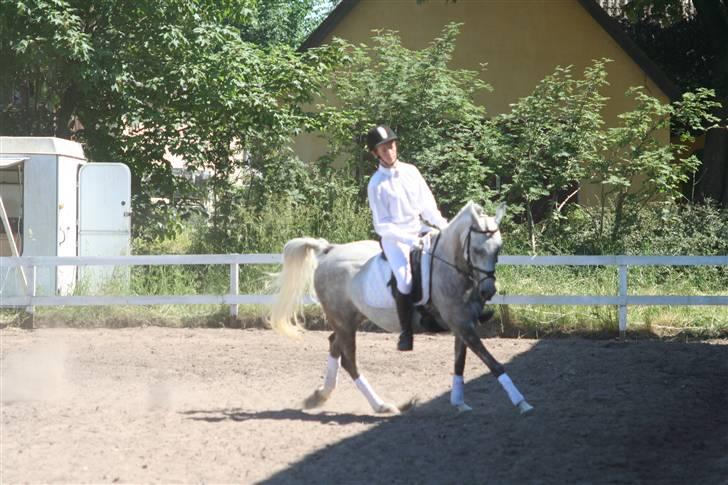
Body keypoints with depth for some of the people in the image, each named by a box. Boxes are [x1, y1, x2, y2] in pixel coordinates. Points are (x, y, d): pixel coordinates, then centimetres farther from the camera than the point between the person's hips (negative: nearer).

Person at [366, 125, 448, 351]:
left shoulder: (411, 171, 5)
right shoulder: (376, 184, -8)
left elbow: (428, 205, 10)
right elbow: (382, 226, -11)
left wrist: (444, 227, -4)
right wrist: (409, 240, -21)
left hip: (420, 231, 6)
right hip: (394, 238, -6)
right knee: (405, 280, -28)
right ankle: (406, 333, -16)